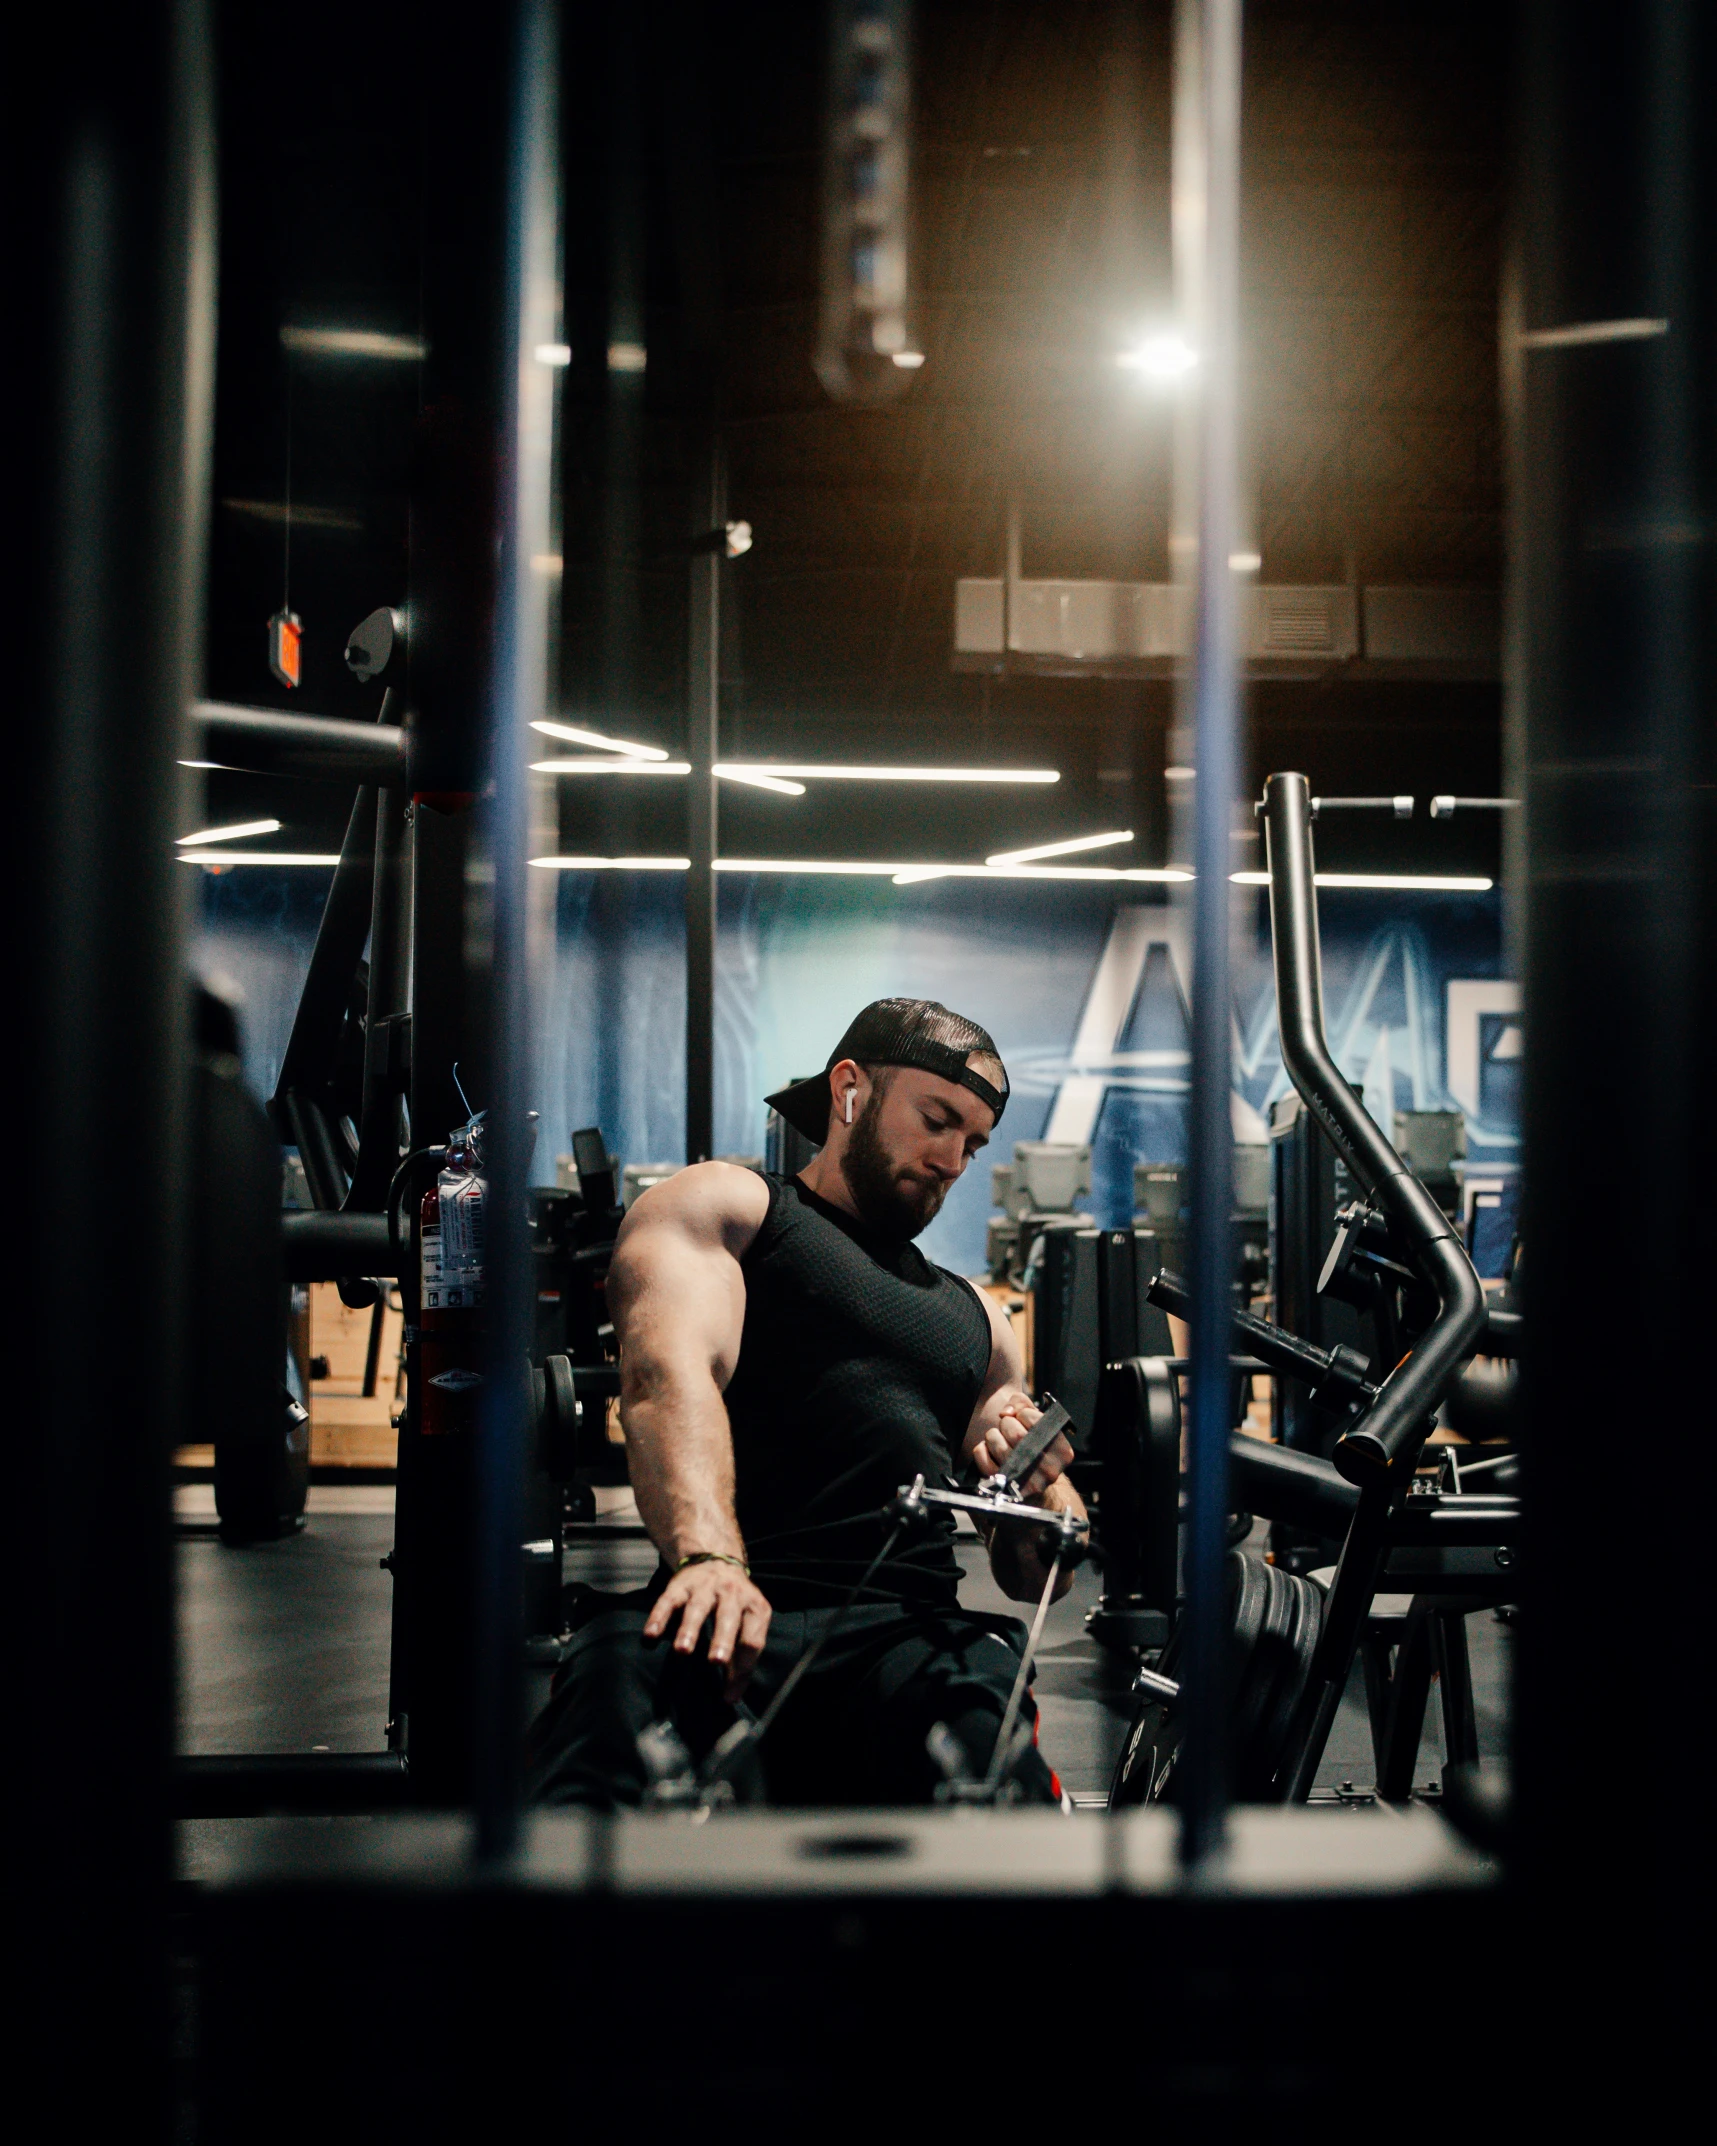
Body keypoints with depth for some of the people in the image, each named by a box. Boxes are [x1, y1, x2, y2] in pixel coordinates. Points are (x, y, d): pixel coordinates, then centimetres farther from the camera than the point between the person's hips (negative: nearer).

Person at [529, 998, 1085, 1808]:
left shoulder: (977, 1320, 35)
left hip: (912, 1636, 3)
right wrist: (707, 1556, -27)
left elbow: (1038, 1578, 32)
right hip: (730, 1611, -3)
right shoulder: (720, 1205, 17)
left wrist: (1038, 1496, 6)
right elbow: (668, 1374, -6)